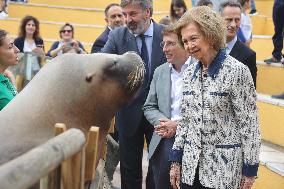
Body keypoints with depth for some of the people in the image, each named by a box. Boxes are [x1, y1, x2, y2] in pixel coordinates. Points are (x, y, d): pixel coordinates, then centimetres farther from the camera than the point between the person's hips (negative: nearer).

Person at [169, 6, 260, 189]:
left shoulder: (237, 71, -11)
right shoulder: (190, 72, 7)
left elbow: (249, 124, -10)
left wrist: (250, 169, -10)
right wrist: (176, 159, 10)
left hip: (224, 167, -5)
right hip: (190, 166, 5)